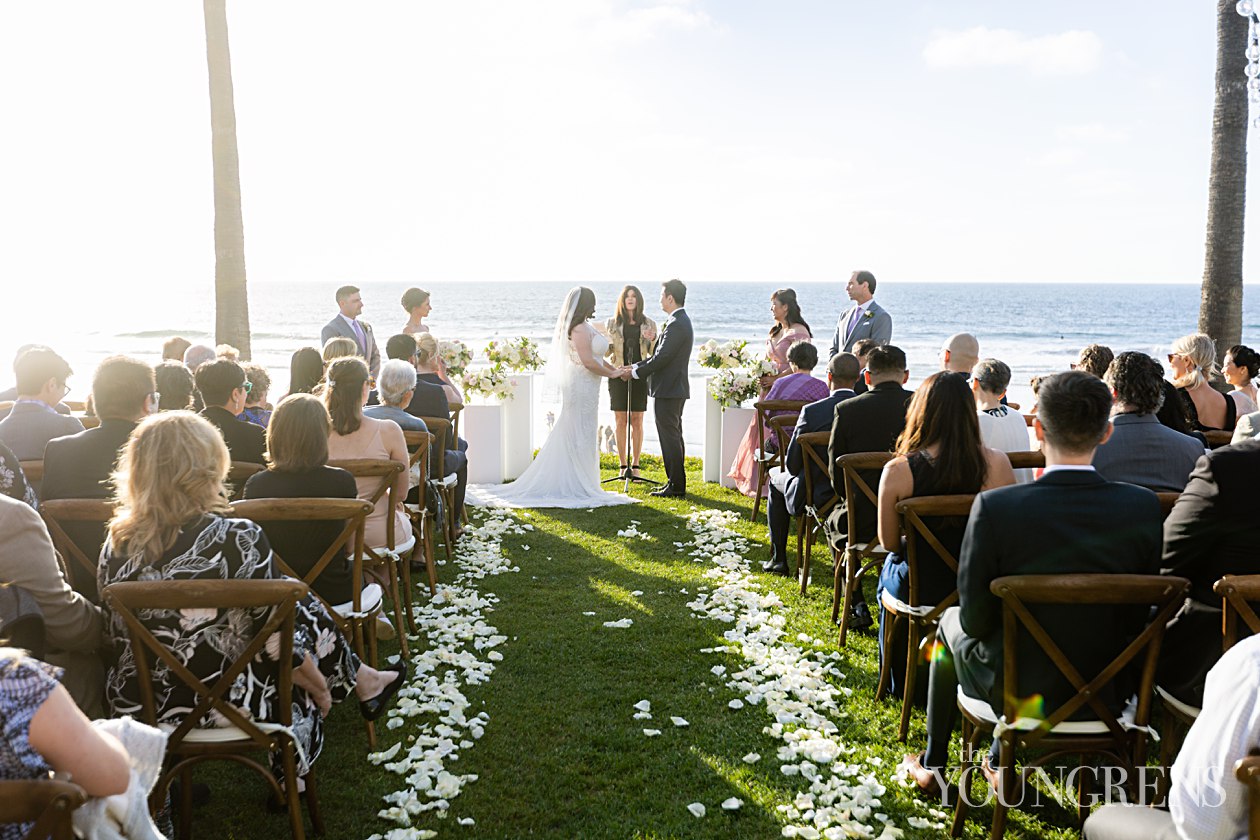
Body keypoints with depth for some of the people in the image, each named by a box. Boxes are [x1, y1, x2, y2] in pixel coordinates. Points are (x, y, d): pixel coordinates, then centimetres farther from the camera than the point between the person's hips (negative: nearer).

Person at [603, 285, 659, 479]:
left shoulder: (648, 324, 7)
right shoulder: (612, 323, 6)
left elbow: (654, 354, 6)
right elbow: (606, 353, 9)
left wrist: (652, 340, -13)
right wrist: (606, 344, -12)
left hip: (640, 376, 0)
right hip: (618, 375, 0)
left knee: (637, 421, 1)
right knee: (621, 421, 2)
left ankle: (635, 465, 9)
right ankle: (623, 465, 8)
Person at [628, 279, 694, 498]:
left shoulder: (676, 324, -19)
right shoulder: (681, 321, 15)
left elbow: (662, 358, -21)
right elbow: (660, 354, 17)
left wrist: (636, 372, -10)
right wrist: (637, 366, 10)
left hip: (668, 389, -11)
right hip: (675, 389, 11)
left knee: (669, 437, -5)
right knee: (674, 435, 15)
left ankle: (676, 485, -1)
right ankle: (676, 482, 23)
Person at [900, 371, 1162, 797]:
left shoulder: (994, 507, -25)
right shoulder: (1144, 506, -15)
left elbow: (976, 619, -16)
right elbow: (1139, 616, -4)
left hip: (1016, 693, -3)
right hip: (1106, 693, 3)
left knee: (951, 622, 29)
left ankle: (932, 764, 44)